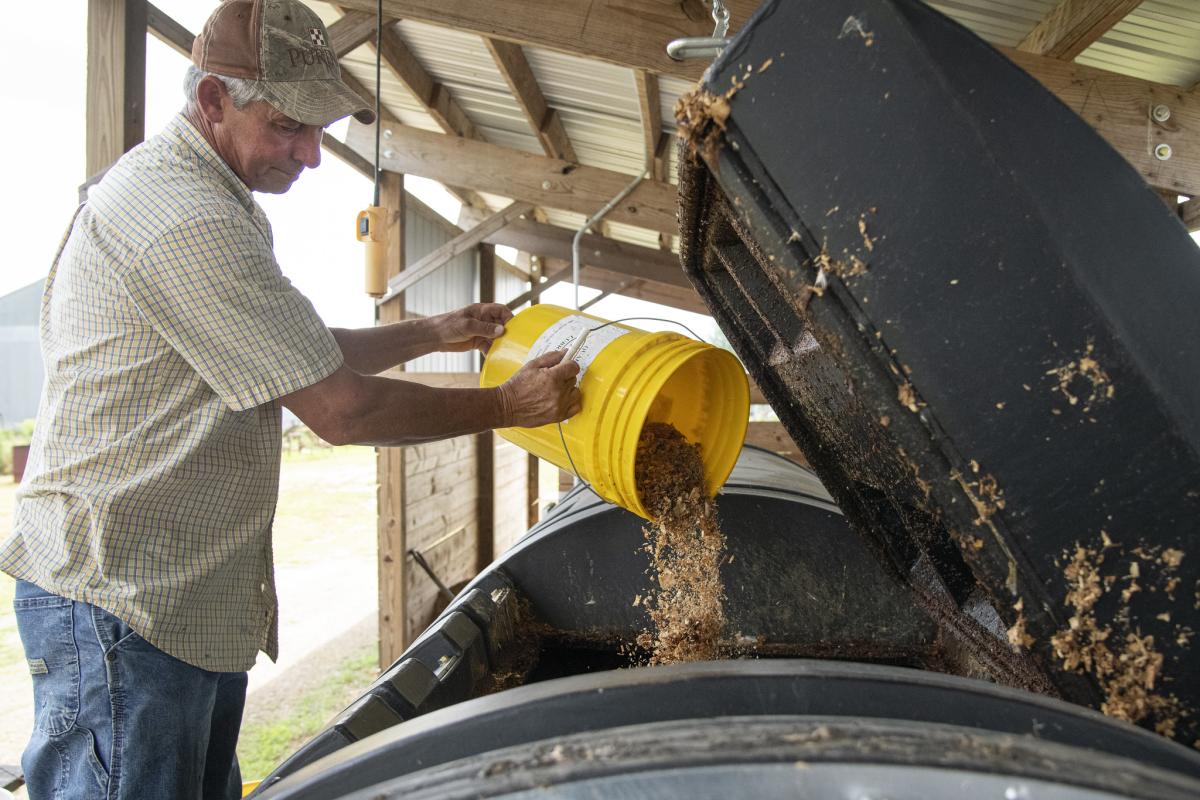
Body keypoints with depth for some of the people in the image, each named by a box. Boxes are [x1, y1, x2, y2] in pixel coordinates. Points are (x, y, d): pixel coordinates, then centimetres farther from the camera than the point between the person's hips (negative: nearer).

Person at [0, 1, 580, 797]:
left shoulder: (206, 199, 15)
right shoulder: (186, 219, -22)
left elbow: (303, 356, 23)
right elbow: (341, 408, -21)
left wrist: (432, 333, 17)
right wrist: (507, 405, -10)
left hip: (198, 597, 10)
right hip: (118, 598, -10)